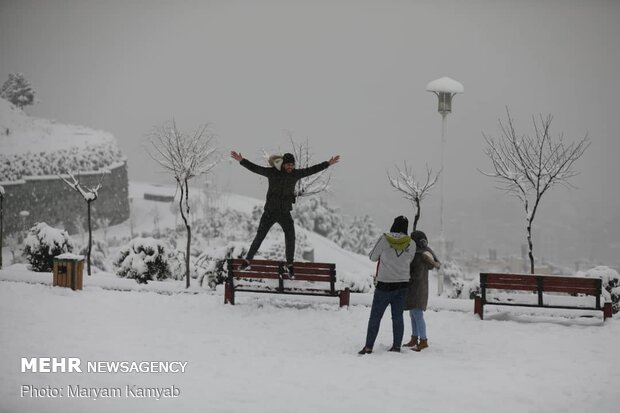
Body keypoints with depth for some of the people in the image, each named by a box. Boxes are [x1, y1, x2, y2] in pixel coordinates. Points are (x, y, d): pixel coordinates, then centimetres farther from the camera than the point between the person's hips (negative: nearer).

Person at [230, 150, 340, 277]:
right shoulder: (272, 172, -7)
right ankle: (247, 261, 13)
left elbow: (312, 170, 6)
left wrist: (328, 163, 7)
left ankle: (289, 264, 11)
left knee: (290, 238, -7)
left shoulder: (295, 174, 0)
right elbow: (254, 168, -9)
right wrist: (241, 160, -18)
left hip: (285, 213, 2)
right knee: (259, 237, 1)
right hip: (270, 212, -2)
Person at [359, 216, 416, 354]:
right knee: (397, 317, 9)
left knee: (375, 316, 2)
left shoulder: (384, 239, -9)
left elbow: (373, 257, 1)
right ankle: (396, 346, 9)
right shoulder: (411, 244, 0)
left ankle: (368, 347, 1)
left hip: (385, 285, -3)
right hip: (402, 285, 3)